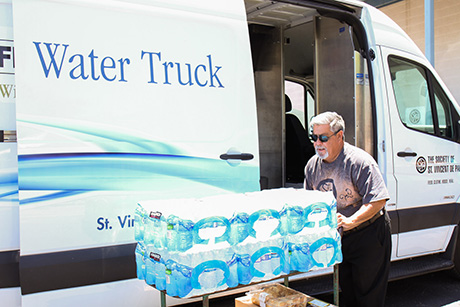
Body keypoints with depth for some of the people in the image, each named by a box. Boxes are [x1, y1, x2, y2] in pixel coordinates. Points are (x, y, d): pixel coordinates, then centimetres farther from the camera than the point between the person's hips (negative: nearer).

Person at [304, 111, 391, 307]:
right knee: (346, 291, 16)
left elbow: (378, 201, -24)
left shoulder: (359, 161, -19)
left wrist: (350, 221, -32)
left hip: (368, 234, -6)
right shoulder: (312, 165, 3)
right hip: (338, 237, 6)